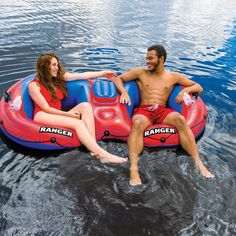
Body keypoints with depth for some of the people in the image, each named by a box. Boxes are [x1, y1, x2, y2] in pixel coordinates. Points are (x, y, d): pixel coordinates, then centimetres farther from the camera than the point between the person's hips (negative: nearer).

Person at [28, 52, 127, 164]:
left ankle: (94, 149, -36)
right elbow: (46, 108, -9)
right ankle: (102, 154, -40)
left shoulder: (59, 76, 10)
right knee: (78, 123, -31)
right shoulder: (34, 85, -5)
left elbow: (82, 75, 10)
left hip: (57, 115, 6)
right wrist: (67, 114, -15)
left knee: (85, 106, -21)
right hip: (43, 116, -6)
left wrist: (103, 73, 12)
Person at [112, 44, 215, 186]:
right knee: (138, 123, -38)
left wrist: (186, 89, -2)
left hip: (163, 111, 1)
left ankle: (198, 163, -30)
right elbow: (117, 79, 16)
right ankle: (134, 169, -46)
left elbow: (199, 88, 20)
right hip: (144, 110, -1)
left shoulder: (174, 76, 17)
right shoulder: (140, 72, 16)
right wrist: (123, 91, -5)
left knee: (180, 119, -34)